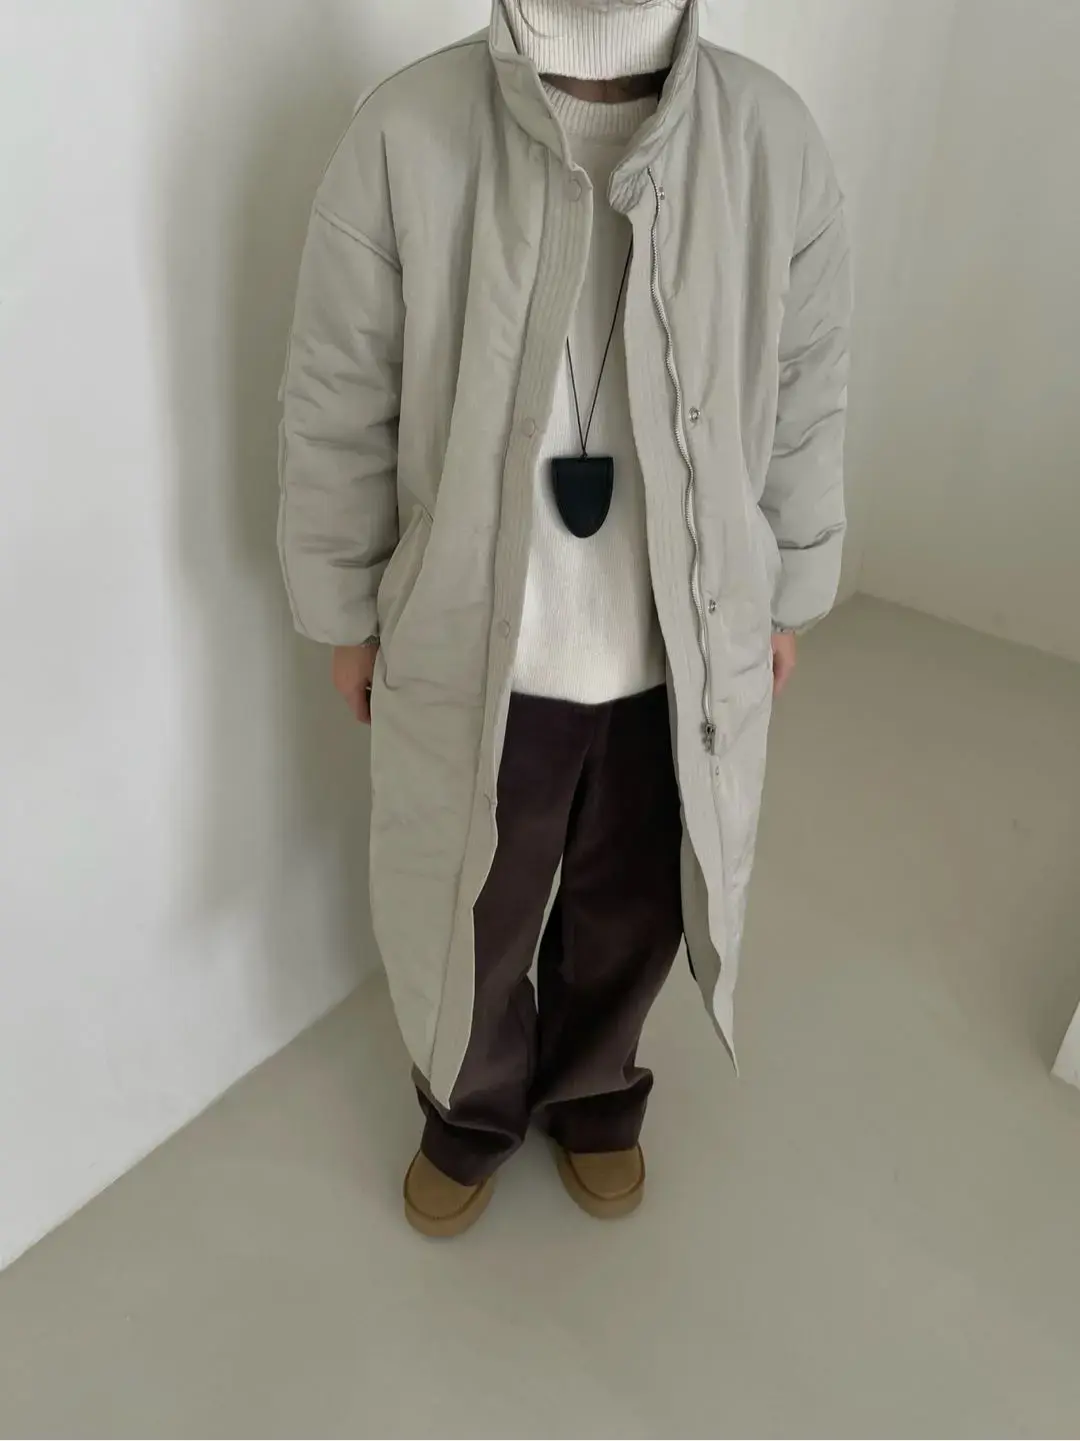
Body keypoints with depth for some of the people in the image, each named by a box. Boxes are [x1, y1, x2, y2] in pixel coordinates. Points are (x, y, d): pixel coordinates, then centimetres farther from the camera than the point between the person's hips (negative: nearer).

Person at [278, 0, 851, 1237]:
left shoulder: (774, 138, -7)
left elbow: (807, 400, 3)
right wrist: (345, 614, 1)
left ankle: (593, 1093, 55)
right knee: (465, 916, 19)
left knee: (632, 907, 22)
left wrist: (787, 596, 9)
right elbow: (338, 413, -5)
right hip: (471, 648, -1)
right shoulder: (404, 132, -13)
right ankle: (474, 1108, 52)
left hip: (690, 651, 2)